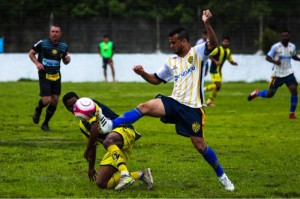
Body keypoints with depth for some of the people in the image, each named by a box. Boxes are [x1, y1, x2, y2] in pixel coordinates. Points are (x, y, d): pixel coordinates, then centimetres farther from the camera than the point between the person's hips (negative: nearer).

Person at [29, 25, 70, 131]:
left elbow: (65, 61, 18)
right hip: (44, 75, -4)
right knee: (46, 100, -13)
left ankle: (45, 124, 21)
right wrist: (37, 63, -11)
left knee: (55, 101, 3)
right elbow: (31, 53, 5)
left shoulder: (64, 46, 5)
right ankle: (38, 110, 24)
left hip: (56, 76, 4)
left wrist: (67, 59, -6)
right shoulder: (42, 43, -7)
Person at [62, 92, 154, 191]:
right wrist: (91, 168, 44)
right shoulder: (82, 124, 26)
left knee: (108, 141, -45)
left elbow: (96, 126, -13)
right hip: (114, 147, 10)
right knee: (101, 183, -4)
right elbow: (93, 145, 37)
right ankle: (140, 174, -6)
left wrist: (87, 149, -5)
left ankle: (125, 175, -53)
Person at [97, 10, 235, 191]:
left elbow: (213, 44, -21)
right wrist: (143, 74, 4)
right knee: (145, 107, -18)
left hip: (192, 108, -5)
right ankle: (110, 125, -27)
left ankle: (222, 176, 15)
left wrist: (207, 24, -37)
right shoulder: (171, 62, 14)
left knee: (199, 144, -3)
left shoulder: (197, 53, -2)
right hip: (174, 102, 5)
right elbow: (156, 80, 24)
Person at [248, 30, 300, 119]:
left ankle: (292, 113, -2)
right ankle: (257, 93, 38)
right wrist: (275, 61, -30)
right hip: (278, 74, -3)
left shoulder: (292, 47, 1)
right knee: (269, 94, 4)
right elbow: (267, 57, -10)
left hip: (288, 73, 3)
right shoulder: (276, 47, -12)